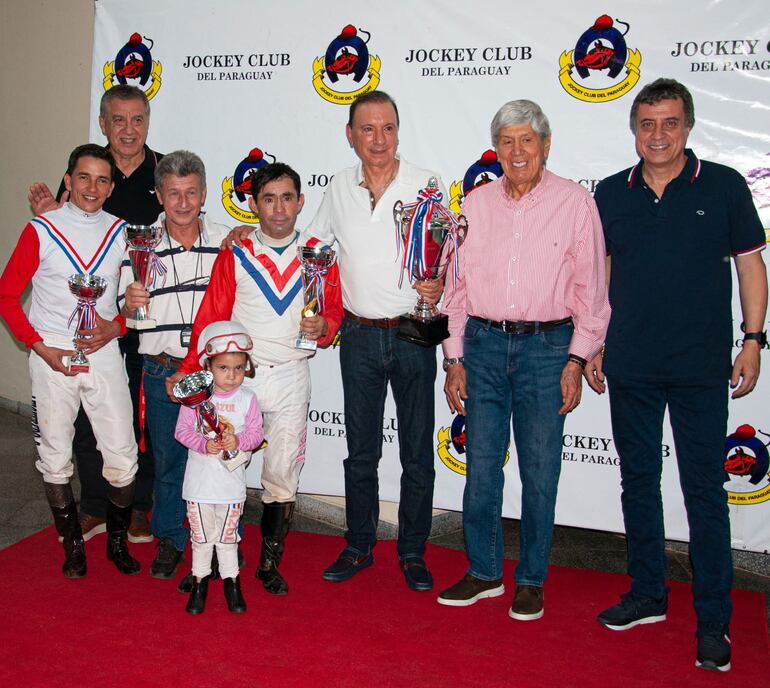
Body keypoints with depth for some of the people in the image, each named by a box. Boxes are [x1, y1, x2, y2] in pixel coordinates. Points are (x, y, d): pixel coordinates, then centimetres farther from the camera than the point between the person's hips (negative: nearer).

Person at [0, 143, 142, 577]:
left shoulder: (121, 233, 6)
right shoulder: (41, 231, -1)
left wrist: (116, 327, -6)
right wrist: (40, 346, -9)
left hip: (105, 354, 2)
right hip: (53, 356, -1)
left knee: (123, 457, 0)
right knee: (56, 456, 6)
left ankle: (118, 541, 22)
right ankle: (73, 545, 24)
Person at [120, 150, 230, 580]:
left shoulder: (228, 242, 2)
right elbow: (128, 318, 4)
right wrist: (132, 304, -18)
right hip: (162, 372, 1)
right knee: (168, 459, 11)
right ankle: (170, 542, 28)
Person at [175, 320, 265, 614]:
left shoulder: (247, 399, -5)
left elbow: (256, 433, -3)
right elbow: (182, 430, -6)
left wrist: (239, 441, -23)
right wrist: (204, 444, -23)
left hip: (231, 480, 0)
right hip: (199, 479, 0)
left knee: (228, 536, 14)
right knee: (201, 535, 13)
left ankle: (231, 581, 28)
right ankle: (200, 581, 28)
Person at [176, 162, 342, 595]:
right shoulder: (235, 255, 4)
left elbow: (335, 311, 10)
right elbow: (211, 317, 3)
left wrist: (323, 326, -13)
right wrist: (190, 371, -3)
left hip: (291, 377, 1)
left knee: (283, 474, 2)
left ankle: (270, 563, 18)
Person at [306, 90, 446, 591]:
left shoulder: (427, 185, -3)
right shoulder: (341, 188, 5)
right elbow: (311, 244, 20)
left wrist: (438, 286, -20)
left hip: (413, 335, -2)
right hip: (359, 336, 2)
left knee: (417, 452, 6)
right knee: (360, 450, 11)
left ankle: (413, 551, 21)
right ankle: (359, 546, 26)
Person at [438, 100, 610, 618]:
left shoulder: (574, 202, 0)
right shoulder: (476, 204, 8)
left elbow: (590, 289, 0)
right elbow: (457, 285, 11)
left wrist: (577, 360, -6)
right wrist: (454, 360, 6)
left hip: (547, 346, -2)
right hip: (483, 344, 3)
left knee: (540, 470, 4)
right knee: (481, 464, 7)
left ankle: (531, 580, 20)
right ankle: (484, 571, 23)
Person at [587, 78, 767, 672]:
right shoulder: (612, 194, 6)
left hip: (701, 367, -3)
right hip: (630, 367, 3)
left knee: (705, 489, 1)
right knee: (638, 480, 12)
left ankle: (713, 619, 12)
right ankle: (648, 595, 27)